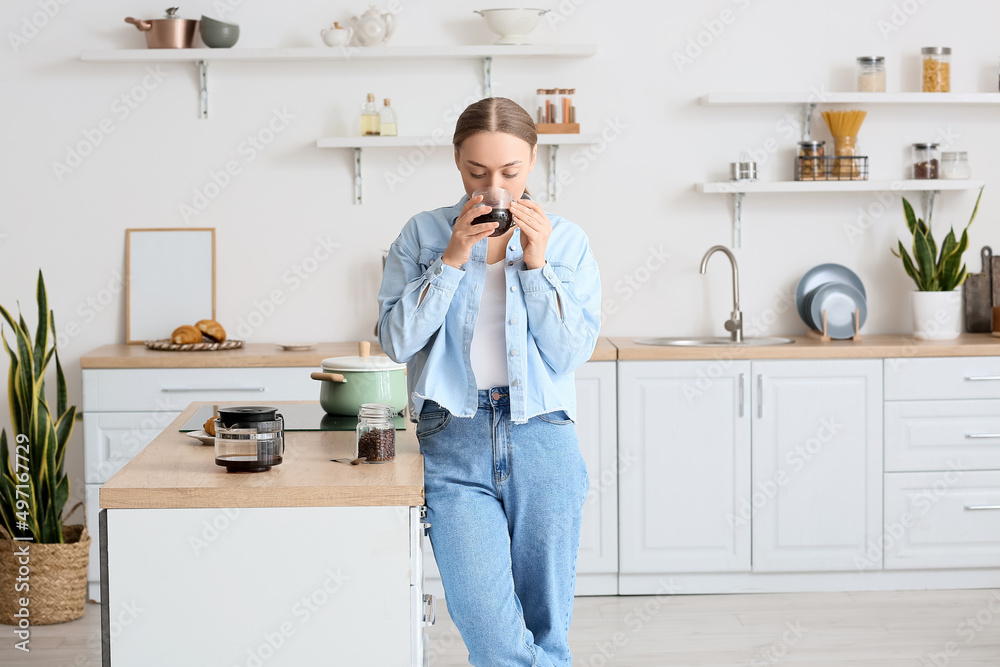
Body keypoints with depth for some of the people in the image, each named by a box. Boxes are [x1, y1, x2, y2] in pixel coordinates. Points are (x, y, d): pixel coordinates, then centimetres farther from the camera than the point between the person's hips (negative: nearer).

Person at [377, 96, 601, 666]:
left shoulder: (567, 241, 7)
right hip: (454, 446, -1)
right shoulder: (423, 235, 7)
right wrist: (452, 258, -8)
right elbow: (397, 340, -2)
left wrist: (536, 263, -8)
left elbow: (572, 352, 0)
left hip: (543, 444, 1)